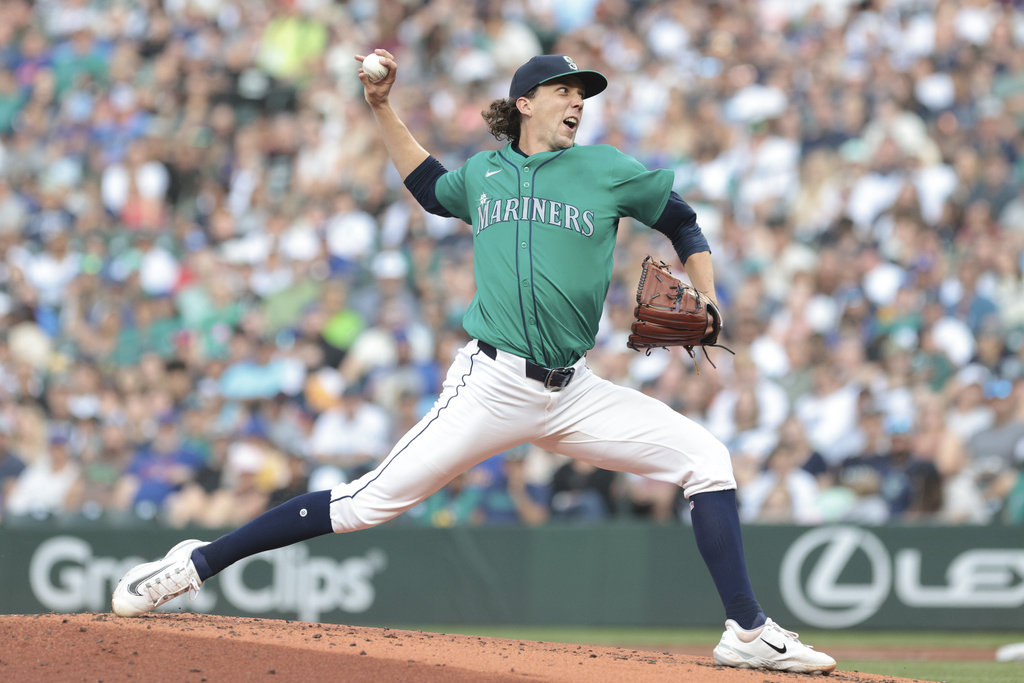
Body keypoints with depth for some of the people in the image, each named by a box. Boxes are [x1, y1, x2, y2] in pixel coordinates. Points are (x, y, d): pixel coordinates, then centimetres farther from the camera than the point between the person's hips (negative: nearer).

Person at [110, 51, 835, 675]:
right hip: (492, 386, -2)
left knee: (707, 459, -11)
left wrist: (705, 307, 4)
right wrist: (383, 107, 26)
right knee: (368, 502, -10)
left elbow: (684, 223, 18)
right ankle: (194, 563, -3)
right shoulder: (483, 174, 11)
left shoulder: (608, 170, 7)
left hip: (573, 393, 2)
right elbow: (432, 187, 33)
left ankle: (748, 633, -6)